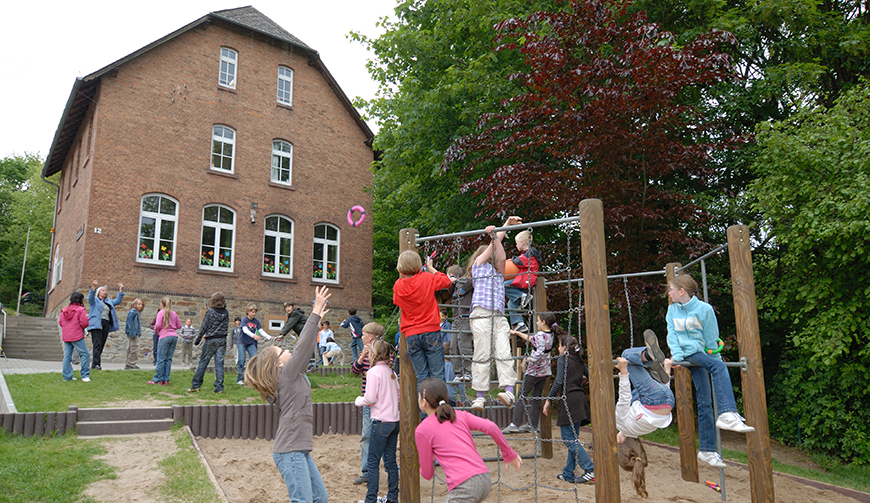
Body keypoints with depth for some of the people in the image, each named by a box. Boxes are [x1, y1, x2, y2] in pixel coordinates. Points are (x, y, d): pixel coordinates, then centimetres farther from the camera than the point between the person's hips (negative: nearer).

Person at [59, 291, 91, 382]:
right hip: (77, 336, -7)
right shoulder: (81, 310, -10)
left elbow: (60, 322, 11)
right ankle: (85, 375, -5)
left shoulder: (64, 310, 10)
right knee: (84, 354, -1)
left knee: (67, 356, 10)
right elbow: (84, 323, -15)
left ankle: (67, 376, 12)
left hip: (66, 337, 7)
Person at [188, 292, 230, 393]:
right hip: (222, 339, 3)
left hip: (211, 340, -3)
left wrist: (198, 340, 2)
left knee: (203, 362, 5)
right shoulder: (226, 313, 5)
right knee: (219, 363, 4)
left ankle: (195, 385, 9)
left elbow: (204, 327, -6)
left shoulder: (210, 311, -7)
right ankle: (219, 387, 2)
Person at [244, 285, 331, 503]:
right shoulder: (286, 375, -11)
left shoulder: (291, 376, 12)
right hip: (290, 452, -10)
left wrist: (316, 319, 22)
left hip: (300, 451, 10)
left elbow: (303, 348, 19)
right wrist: (315, 312, -16)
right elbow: (303, 347, -17)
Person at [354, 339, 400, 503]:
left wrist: (358, 400, 4)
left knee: (373, 462, 1)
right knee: (390, 460, 14)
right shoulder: (391, 371, 8)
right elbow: (398, 395, 15)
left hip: (381, 421, -7)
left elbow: (370, 398, -15)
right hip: (395, 420, 7)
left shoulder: (374, 371, -13)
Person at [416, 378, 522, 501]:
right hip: (485, 480, 7)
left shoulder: (422, 430, 1)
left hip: (464, 487, -7)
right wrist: (509, 454, 12)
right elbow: (491, 427, 0)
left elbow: (428, 474, 7)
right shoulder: (460, 415, 12)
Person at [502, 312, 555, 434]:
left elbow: (539, 353, -28)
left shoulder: (540, 335, -18)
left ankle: (515, 424, -3)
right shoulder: (549, 334, 9)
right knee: (537, 397, 12)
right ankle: (533, 425, 15)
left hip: (534, 371, -8)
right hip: (545, 371, 9)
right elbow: (531, 339, 21)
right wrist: (516, 332, 25)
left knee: (521, 396, -2)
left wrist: (527, 359, -13)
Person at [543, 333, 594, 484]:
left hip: (569, 401, -8)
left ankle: (590, 470, -12)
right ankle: (568, 474, 18)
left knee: (569, 439, -5)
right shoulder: (579, 361, 16)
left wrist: (548, 400, -9)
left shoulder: (563, 359, -5)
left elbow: (559, 381, -15)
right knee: (573, 438, 13)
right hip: (580, 399, 8)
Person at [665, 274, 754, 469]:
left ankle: (707, 450, 5)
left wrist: (716, 357, 4)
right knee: (719, 366, -30)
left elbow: (711, 339, 3)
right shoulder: (672, 310, 8)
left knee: (704, 403, -2)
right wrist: (676, 355, -10)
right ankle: (727, 414, -43)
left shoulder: (704, 309, -2)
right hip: (687, 356, -1)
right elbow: (672, 335, 3)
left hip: (701, 354, 1)